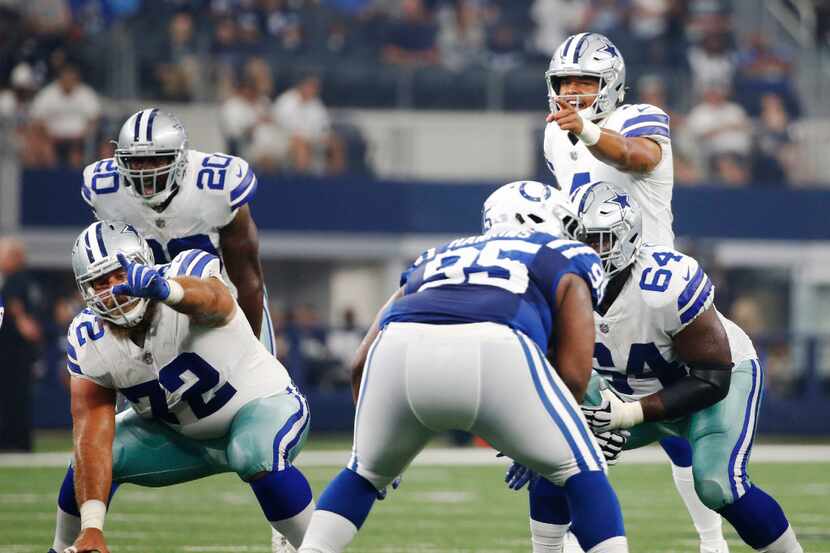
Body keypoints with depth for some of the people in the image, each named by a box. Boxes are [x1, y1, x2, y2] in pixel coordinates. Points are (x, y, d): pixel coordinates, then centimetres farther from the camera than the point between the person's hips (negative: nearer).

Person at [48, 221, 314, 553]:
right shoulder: (89, 341, -16)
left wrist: (162, 288, -82)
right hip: (183, 435, 5)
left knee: (256, 458, -37)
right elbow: (92, 436, -23)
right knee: (87, 459, -10)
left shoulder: (188, 272, -31)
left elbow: (210, 300, -57)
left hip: (262, 403, -5)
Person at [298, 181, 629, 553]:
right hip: (494, 353, -3)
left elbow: (363, 364, 34)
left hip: (400, 351, 4)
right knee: (581, 471, 17)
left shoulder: (437, 258, 41)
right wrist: (536, 448, 34)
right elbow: (573, 374, 18)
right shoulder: (566, 260, 32)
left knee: (365, 473, 30)